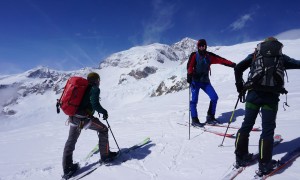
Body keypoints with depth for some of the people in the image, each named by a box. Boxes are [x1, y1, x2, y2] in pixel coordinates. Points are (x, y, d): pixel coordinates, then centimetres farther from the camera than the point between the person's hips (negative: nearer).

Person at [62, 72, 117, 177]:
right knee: (103, 129, 11)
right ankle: (105, 155, 17)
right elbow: (95, 104, -18)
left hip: (72, 117, 8)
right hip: (83, 118, -8)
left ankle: (67, 167, 25)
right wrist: (104, 112, -3)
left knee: (71, 141, 17)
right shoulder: (94, 89, -6)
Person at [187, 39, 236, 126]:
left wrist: (232, 64, -9)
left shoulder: (209, 56, 7)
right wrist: (189, 75, -32)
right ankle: (194, 120, 3)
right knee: (194, 99, -9)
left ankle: (210, 117, 10)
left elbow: (220, 60, 0)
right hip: (195, 81, -4)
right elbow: (190, 66, -15)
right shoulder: (194, 55, -2)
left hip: (205, 81, 4)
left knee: (214, 97, -4)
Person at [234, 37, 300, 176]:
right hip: (271, 96, -1)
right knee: (268, 129, 5)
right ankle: (264, 164, 7)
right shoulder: (281, 57, 17)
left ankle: (240, 157, 17)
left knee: (247, 124, 11)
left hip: (253, 94, 1)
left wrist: (240, 87, 15)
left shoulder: (255, 54, 18)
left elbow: (238, 68, 9)